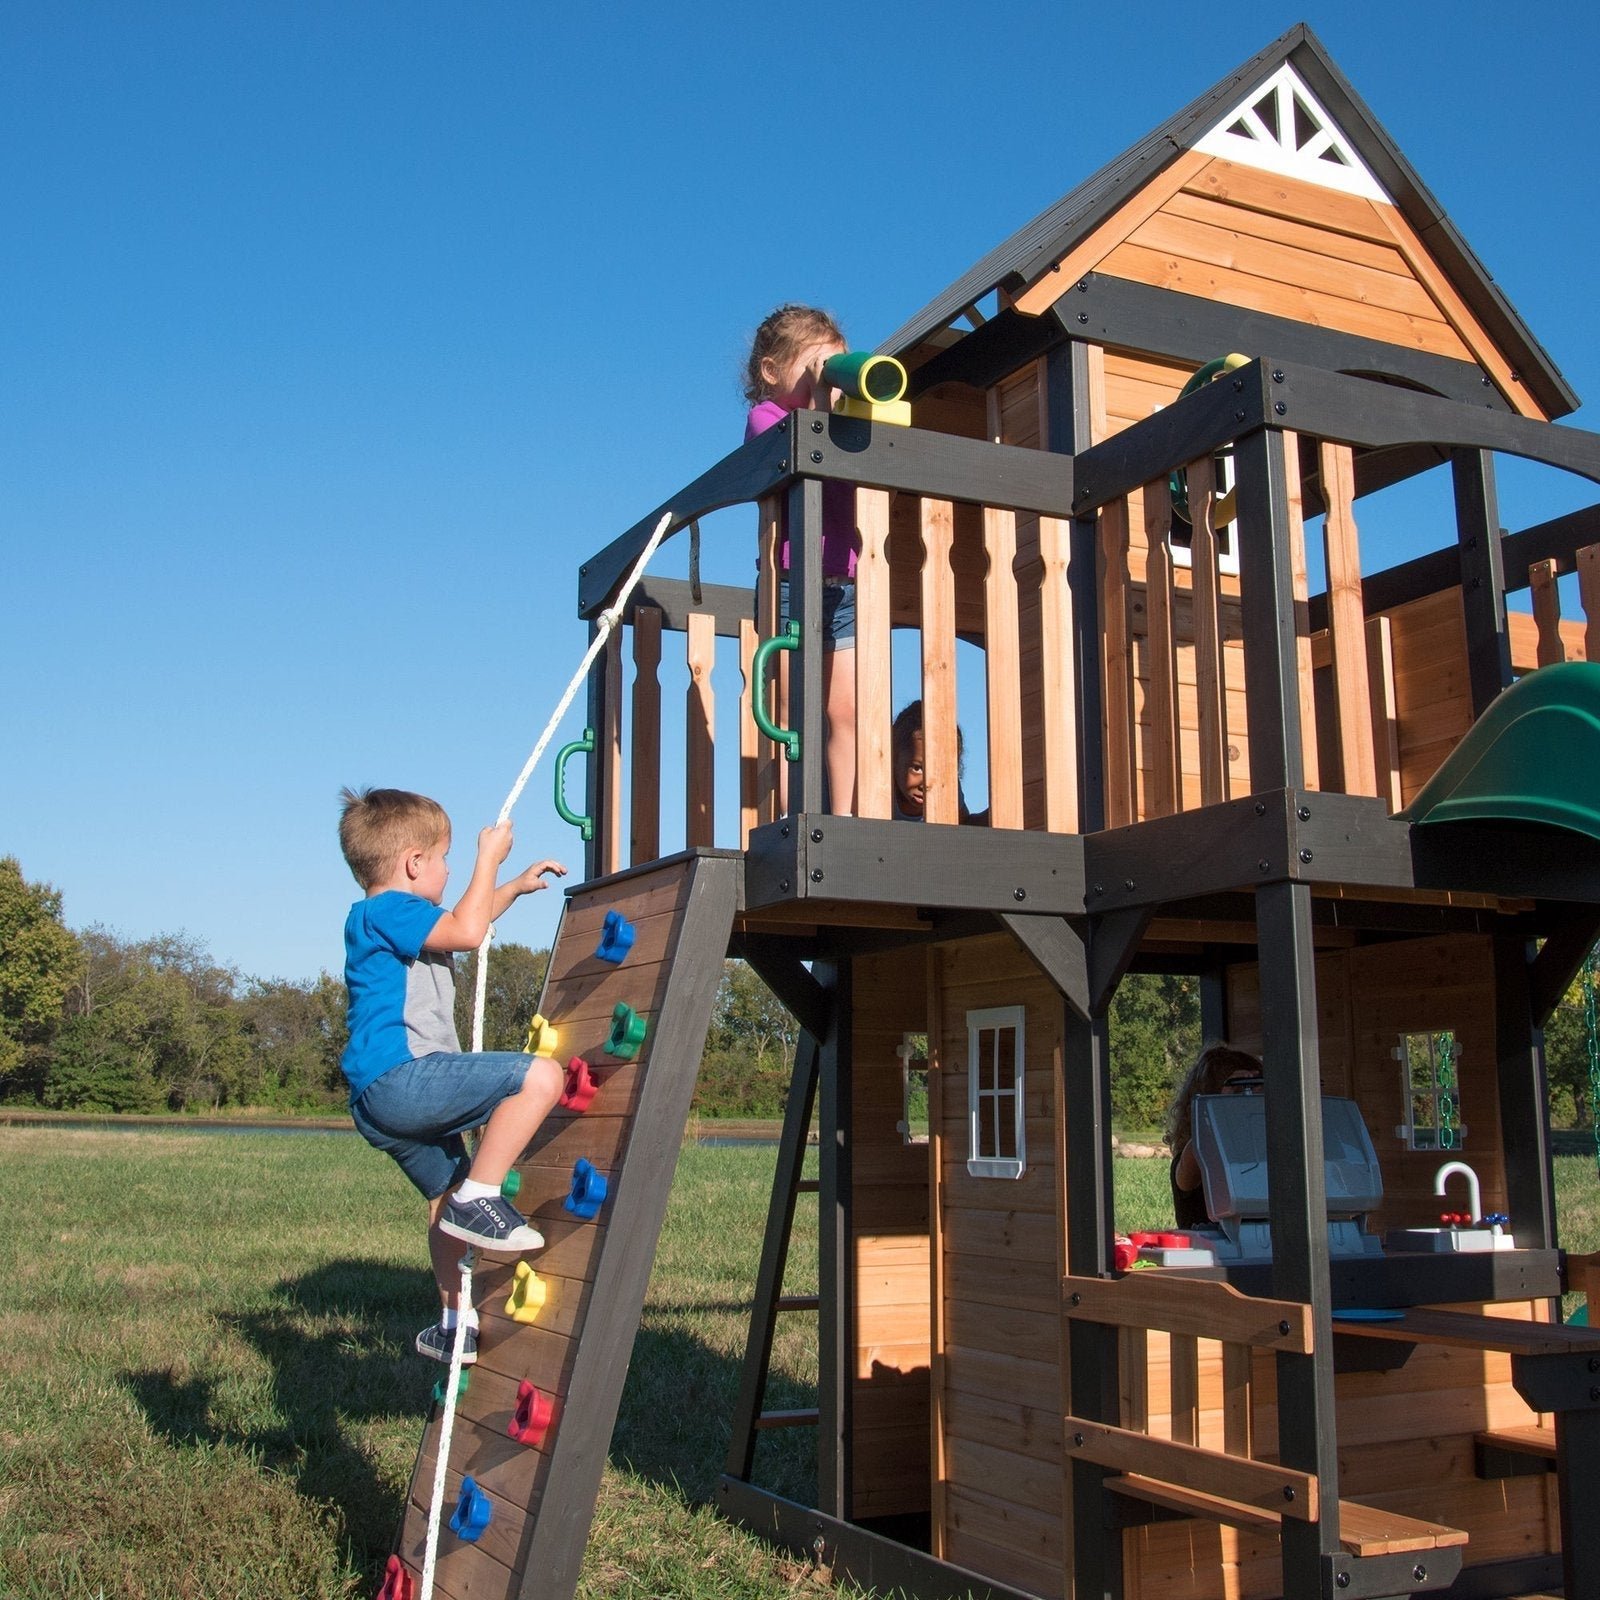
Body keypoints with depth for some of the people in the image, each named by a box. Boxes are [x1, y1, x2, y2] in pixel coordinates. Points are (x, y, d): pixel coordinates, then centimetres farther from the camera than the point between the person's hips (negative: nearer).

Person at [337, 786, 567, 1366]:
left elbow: (464, 924, 43)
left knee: (448, 1197, 24)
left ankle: (455, 1320, 35)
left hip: (387, 1100, 11)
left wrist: (515, 887, 43)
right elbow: (466, 931, -20)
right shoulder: (385, 910, -7)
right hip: (399, 1076, -11)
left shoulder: (391, 918, 25)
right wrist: (489, 858, -8)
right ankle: (478, 1198, -19)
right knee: (541, 1076, -22)